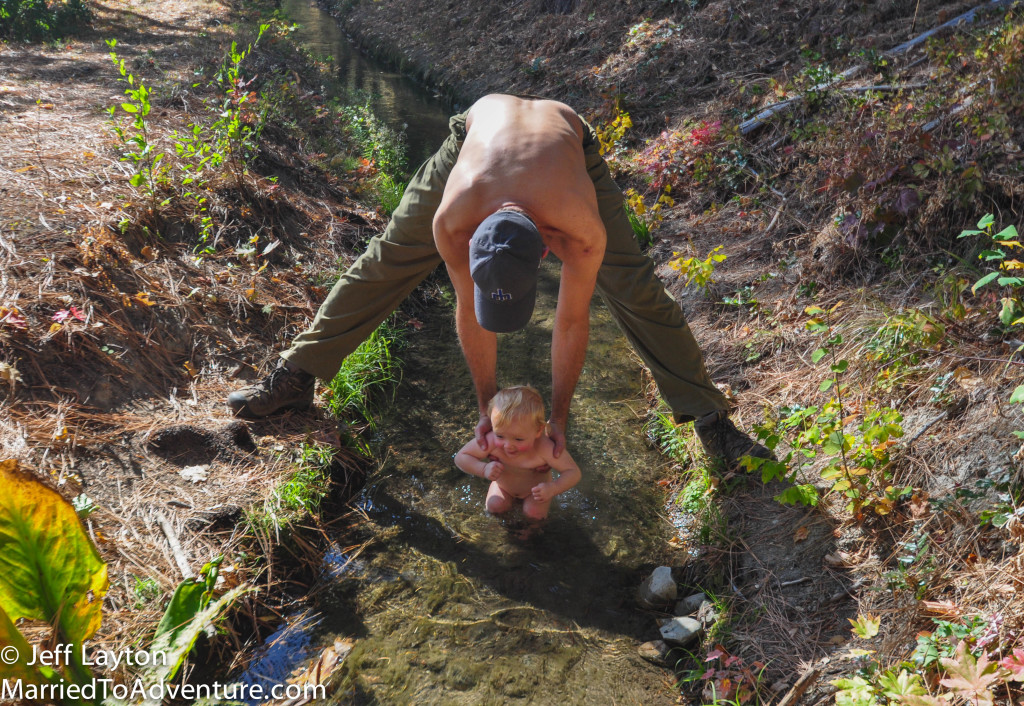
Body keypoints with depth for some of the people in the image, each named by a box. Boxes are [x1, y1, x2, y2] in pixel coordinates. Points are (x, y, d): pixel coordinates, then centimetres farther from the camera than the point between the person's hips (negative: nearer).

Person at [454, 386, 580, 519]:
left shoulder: (545, 449, -45)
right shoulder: (490, 442, -40)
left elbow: (573, 473, -36)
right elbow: (460, 457, -26)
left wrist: (553, 489, -54)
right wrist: (483, 469, -44)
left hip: (535, 488, -2)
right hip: (504, 486, 2)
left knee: (534, 513, -16)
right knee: (495, 507, -10)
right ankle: (512, 498, 22)